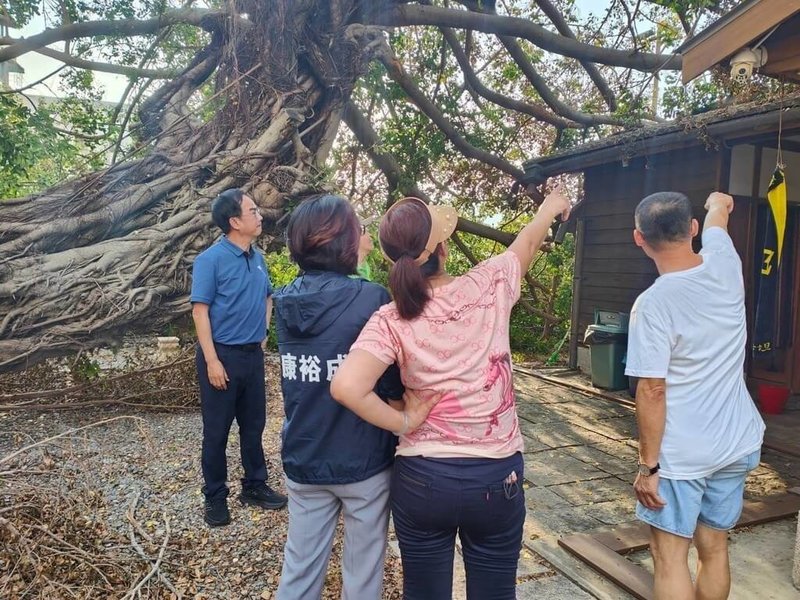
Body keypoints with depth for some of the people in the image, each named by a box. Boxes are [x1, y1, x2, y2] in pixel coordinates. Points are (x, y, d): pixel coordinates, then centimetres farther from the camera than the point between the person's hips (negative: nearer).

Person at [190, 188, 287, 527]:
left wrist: (262, 332, 12)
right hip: (222, 355, -6)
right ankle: (215, 498, 22)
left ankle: (254, 486, 32)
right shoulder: (211, 259, -14)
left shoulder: (258, 258, 5)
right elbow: (200, 311, -15)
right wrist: (212, 361, -19)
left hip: (253, 355, 6)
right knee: (216, 431, 7)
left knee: (254, 425, 16)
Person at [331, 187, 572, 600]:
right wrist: (551, 206, 31)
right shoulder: (487, 287, -10)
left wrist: (403, 423, -12)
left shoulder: (391, 321, -14)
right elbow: (526, 244, 11)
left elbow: (346, 386, -29)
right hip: (496, 477, 1)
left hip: (421, 479, 0)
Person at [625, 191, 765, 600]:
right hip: (737, 444, 7)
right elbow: (716, 222, 21)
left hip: (681, 454, -6)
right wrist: (718, 202, 43)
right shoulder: (725, 266, -4)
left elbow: (652, 392, -21)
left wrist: (648, 465, -12)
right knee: (714, 549, 18)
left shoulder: (653, 303, -21)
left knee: (670, 557, 5)